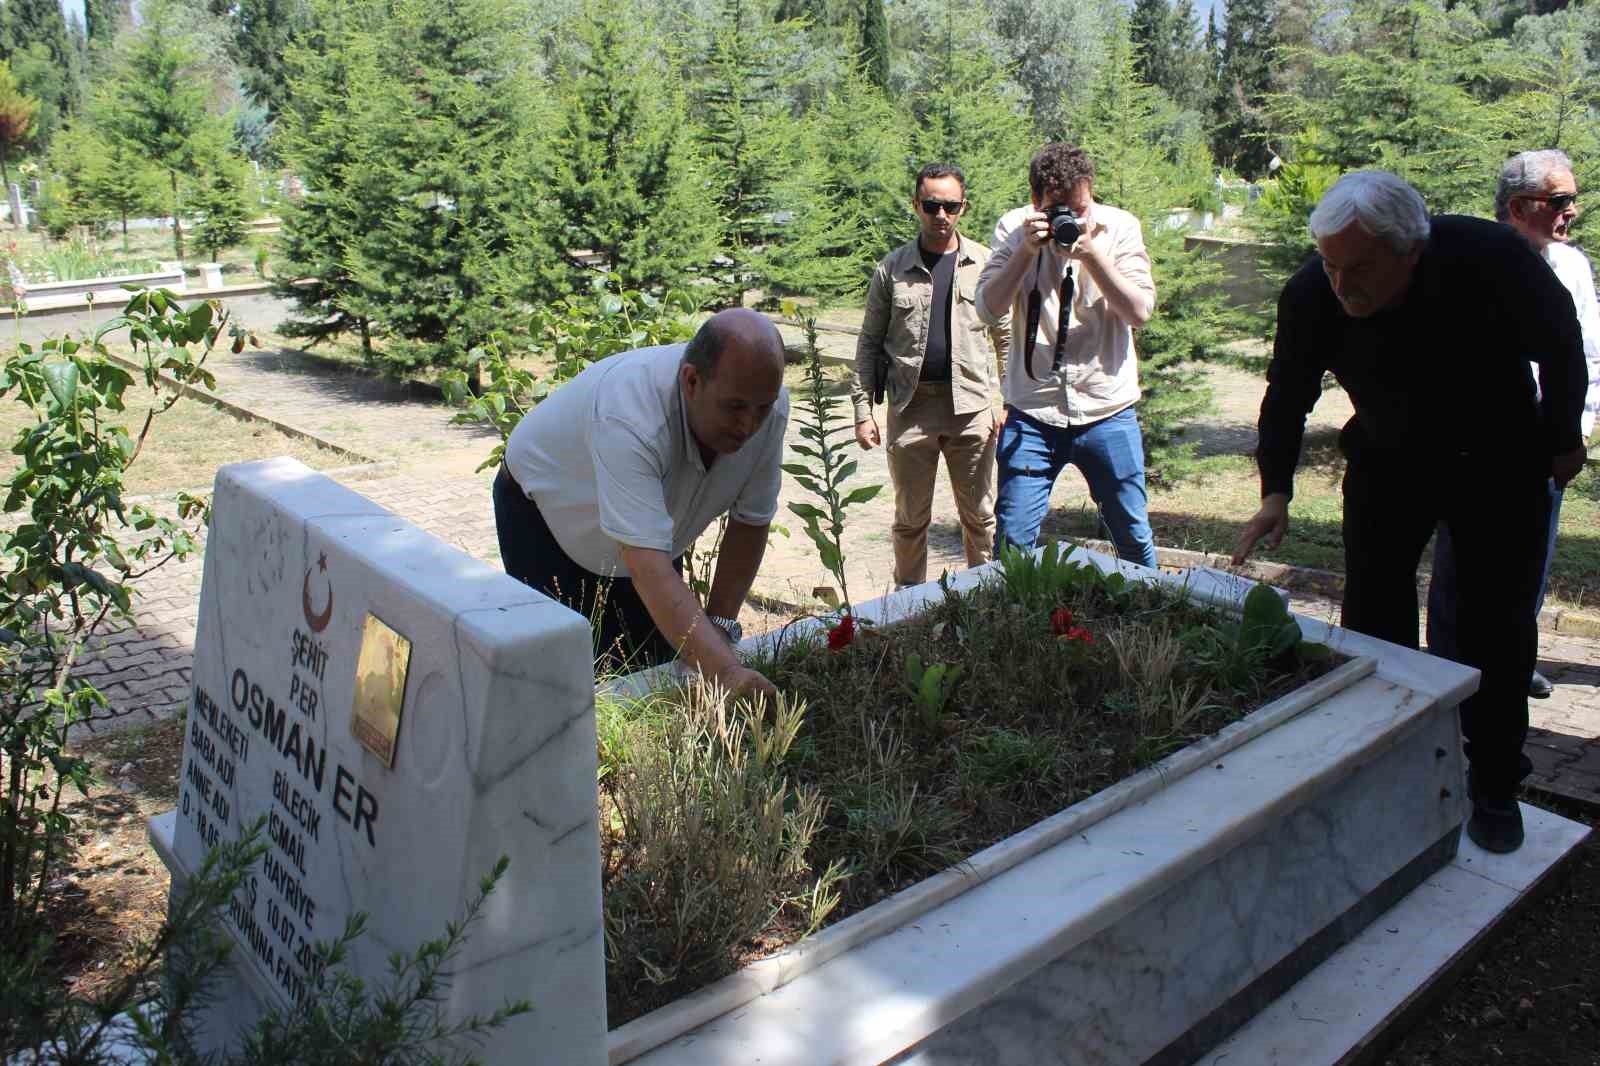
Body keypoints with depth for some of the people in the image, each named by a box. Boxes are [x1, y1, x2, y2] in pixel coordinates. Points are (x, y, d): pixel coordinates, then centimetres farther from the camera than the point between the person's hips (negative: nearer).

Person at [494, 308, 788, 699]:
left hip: (650, 523, 5)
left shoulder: (765, 403, -25)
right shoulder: (630, 416, -44)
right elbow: (648, 569, -52)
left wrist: (719, 624, -20)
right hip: (544, 510, -5)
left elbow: (751, 521, -12)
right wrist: (725, 672, -61)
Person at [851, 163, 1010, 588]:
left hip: (972, 404, 0)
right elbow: (870, 342, 5)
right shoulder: (892, 268, 2)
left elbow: (1007, 338, 6)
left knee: (980, 513, 9)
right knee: (910, 517, 11)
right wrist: (862, 410, -1)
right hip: (910, 405, 0)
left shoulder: (985, 263, 3)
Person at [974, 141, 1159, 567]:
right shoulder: (1015, 229, -1)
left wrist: (1091, 252, -18)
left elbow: (1139, 311, -10)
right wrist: (1027, 250, -19)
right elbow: (988, 309, -9)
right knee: (1012, 539, 0)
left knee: (1134, 537, 10)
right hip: (1032, 413, 0)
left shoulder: (1120, 227, -1)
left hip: (1107, 410, 1)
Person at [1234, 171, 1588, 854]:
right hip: (1387, 462, 2)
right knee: (1374, 617, 2)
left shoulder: (1493, 258, -29)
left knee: (1496, 624, 1)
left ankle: (1494, 785, 15)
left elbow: (1559, 345, -10)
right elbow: (1286, 397, -10)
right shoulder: (1310, 296, -24)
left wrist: (1563, 438, 0)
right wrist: (1275, 490, -22)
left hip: (1498, 463, -1)